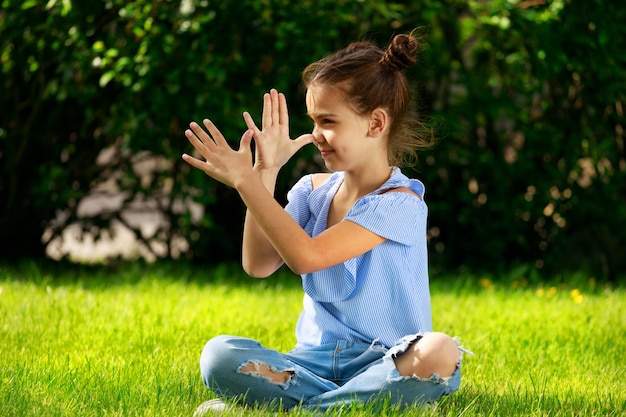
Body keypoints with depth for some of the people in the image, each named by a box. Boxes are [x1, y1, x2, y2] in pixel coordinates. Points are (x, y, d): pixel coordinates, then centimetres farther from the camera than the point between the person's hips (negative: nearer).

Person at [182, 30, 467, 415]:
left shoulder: (399, 203, -12)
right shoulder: (313, 190, 9)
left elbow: (305, 256, -21)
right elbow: (258, 264, -2)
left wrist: (244, 180, -19)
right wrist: (264, 174, -4)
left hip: (381, 364, -4)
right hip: (315, 360, 4)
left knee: (440, 353, -39)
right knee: (219, 354, -23)